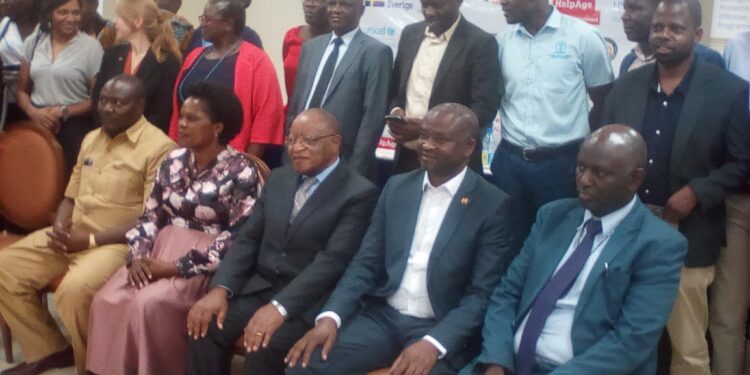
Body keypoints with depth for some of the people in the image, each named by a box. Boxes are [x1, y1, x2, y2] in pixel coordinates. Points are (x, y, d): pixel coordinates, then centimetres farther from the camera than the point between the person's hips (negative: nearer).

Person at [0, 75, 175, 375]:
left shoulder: (159, 147, -11)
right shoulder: (91, 139, 16)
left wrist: (91, 240, -21)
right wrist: (59, 226, -2)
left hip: (118, 242, -8)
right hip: (70, 236, 8)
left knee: (74, 290, -33)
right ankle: (47, 349, 9)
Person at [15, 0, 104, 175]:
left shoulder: (91, 46, -3)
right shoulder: (33, 43, 9)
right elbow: (22, 90, 12)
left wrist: (64, 112, -13)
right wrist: (33, 112, -7)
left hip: (73, 128, -3)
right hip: (37, 124, 3)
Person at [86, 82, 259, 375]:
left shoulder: (240, 172, -8)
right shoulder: (174, 161, 9)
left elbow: (239, 237, -15)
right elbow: (150, 215, 10)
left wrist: (178, 266, -18)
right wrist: (138, 256, -10)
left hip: (205, 263, -5)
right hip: (161, 249, 5)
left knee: (149, 304, -28)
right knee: (106, 300, -17)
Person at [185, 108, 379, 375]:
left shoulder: (359, 193, -8)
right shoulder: (278, 178, 13)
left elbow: (332, 260, -18)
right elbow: (248, 238, 9)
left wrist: (280, 307, -28)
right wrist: (220, 289, -8)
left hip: (307, 301, -5)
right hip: (260, 286, 6)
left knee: (264, 347, -29)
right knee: (206, 327, -17)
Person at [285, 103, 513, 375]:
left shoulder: (493, 205, -5)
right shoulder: (397, 186, 8)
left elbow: (482, 294, -8)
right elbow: (366, 262, 7)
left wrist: (433, 343, -22)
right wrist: (331, 316, -9)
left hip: (441, 330, -3)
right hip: (382, 316, 4)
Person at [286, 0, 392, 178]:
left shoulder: (375, 52, -7)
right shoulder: (311, 46, 12)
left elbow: (373, 117, -11)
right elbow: (296, 102, 15)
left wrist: (355, 170, -14)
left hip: (343, 162, -5)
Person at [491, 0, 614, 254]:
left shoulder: (583, 36, -6)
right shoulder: (504, 40, 5)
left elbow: (605, 103, 2)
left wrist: (580, 145, 4)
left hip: (561, 163, -3)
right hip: (509, 161, 3)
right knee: (511, 243, 10)